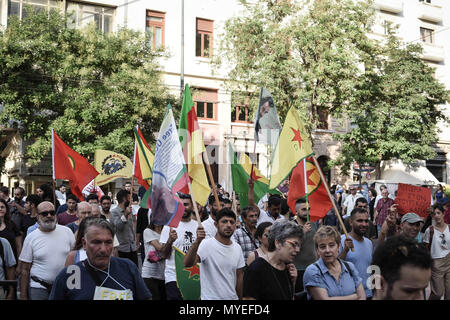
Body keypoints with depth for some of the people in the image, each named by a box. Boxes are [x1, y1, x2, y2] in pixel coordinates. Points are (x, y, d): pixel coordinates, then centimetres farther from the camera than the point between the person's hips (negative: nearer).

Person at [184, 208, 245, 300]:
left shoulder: (237, 248, 5)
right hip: (210, 297, -5)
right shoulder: (206, 244, -14)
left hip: (233, 297, 5)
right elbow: (187, 264, -30)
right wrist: (197, 241, -43)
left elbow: (239, 276, 12)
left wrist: (241, 298, 11)